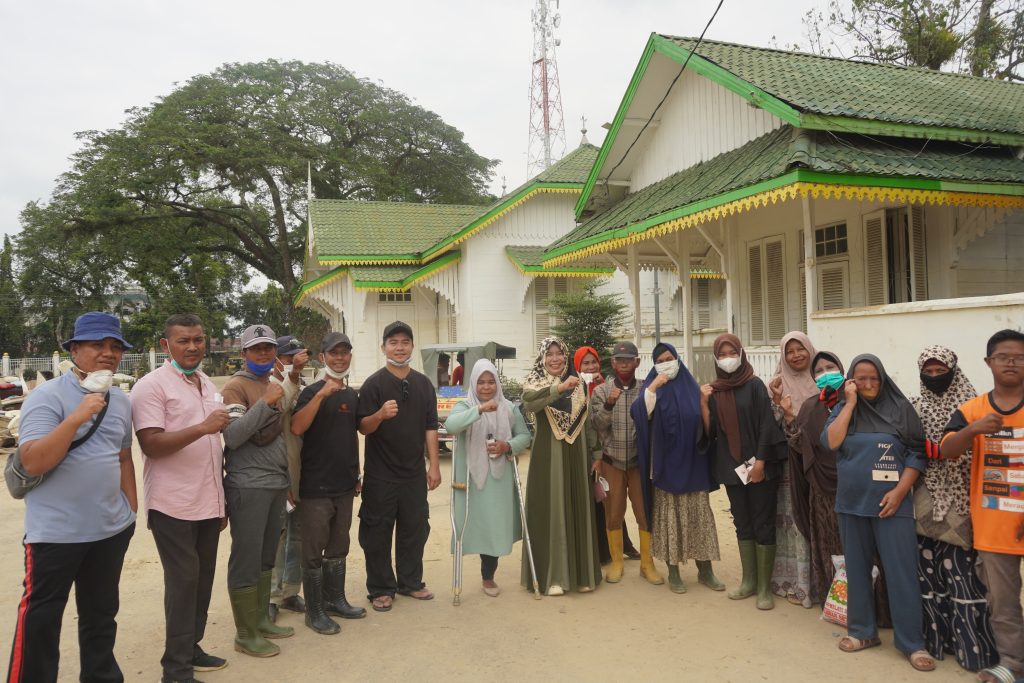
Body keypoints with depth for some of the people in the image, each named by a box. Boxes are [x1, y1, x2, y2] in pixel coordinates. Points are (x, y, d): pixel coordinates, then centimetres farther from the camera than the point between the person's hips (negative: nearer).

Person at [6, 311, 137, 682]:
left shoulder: (120, 400, 8)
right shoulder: (47, 396, -13)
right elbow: (31, 462, -21)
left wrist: (132, 508, 14)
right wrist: (77, 418, -29)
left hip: (112, 529, 6)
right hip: (56, 533, -6)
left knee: (101, 614, 19)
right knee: (40, 619, 5)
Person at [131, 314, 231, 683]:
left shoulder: (208, 385, 13)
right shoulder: (151, 386, -10)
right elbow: (151, 444, -19)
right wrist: (202, 427, -29)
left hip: (207, 503, 7)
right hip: (174, 505, -7)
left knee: (202, 579, 13)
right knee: (183, 581, -2)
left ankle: (191, 648, 28)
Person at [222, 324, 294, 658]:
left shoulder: (275, 386, 16)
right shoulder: (236, 386, -8)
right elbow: (231, 436, -20)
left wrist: (289, 480, 21)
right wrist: (265, 402, -25)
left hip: (276, 483, 8)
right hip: (248, 486, -8)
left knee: (267, 556, 15)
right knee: (246, 559, -2)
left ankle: (262, 619, 26)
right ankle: (245, 635, 7)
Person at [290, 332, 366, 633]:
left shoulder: (353, 395, 10)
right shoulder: (312, 392, -9)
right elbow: (296, 428, -26)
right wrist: (321, 395, -32)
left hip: (345, 485, 6)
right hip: (316, 487, -6)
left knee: (338, 548, 17)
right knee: (314, 551, 3)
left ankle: (335, 599, 30)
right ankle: (314, 611, 14)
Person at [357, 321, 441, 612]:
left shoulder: (423, 383, 6)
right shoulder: (373, 383, -6)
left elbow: (430, 427, 8)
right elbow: (362, 427, -11)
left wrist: (434, 465, 4)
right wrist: (380, 414, -31)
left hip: (414, 473, 4)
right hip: (380, 475, -4)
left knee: (415, 529, 12)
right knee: (378, 533, 4)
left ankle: (411, 583, 28)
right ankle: (381, 589, 18)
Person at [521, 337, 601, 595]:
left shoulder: (578, 384, 10)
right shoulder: (534, 383, -2)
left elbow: (588, 421, 14)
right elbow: (529, 403, -26)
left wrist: (596, 453, 9)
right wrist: (560, 388, -37)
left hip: (576, 454, 4)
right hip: (547, 455, -3)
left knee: (579, 511, 7)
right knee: (550, 511, -2)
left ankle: (582, 573, 17)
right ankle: (552, 575, 4)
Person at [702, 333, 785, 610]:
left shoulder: (755, 385, -4)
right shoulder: (714, 391, 8)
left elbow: (766, 424, -9)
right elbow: (710, 431, 4)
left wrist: (760, 461, -16)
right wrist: (703, 402, -7)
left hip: (759, 465, -4)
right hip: (731, 468, 4)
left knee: (763, 525, 0)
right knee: (742, 524, 12)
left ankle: (764, 587, 7)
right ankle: (749, 580, 22)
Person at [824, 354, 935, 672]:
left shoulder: (900, 408, -1)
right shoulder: (842, 410, 5)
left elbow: (917, 453, -2)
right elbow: (830, 442, -12)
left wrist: (899, 491, -12)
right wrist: (851, 402, -11)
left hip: (890, 504, -3)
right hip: (851, 504, 3)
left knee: (901, 572, -2)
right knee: (857, 569, 11)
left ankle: (912, 643, 9)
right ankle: (862, 631, 24)